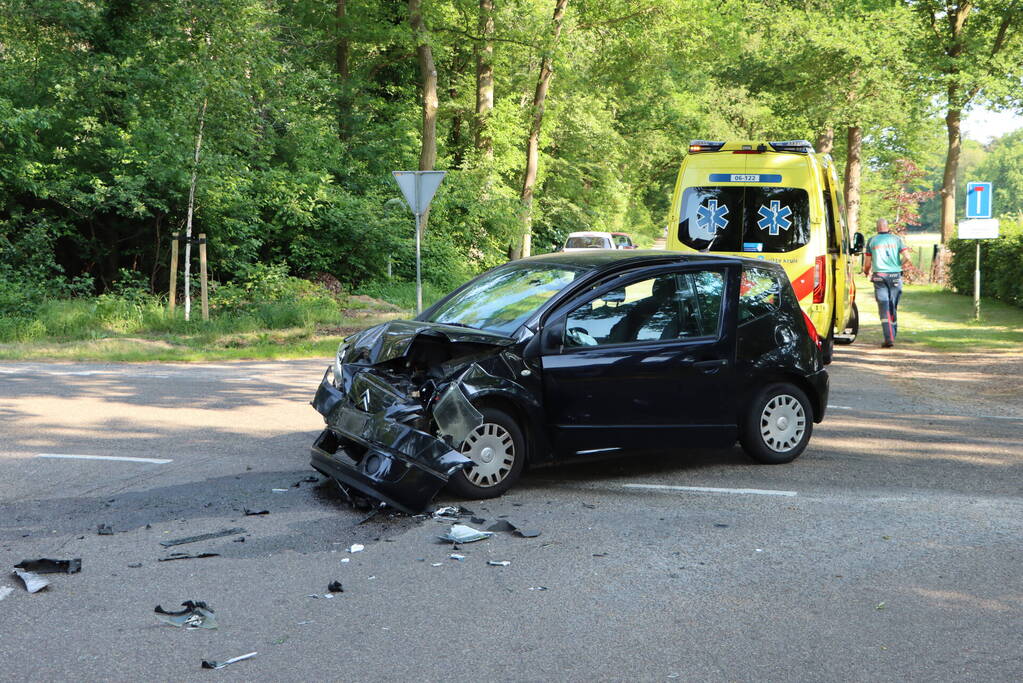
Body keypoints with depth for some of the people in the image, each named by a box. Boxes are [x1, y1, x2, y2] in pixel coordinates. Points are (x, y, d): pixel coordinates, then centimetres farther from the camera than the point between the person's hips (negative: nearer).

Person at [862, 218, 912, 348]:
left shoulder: (872, 241, 4)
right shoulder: (896, 239, 6)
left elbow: (867, 262, 6)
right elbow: (906, 256, -1)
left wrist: (867, 272, 27)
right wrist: (903, 264, 21)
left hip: (879, 276, -1)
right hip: (895, 275, 2)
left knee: (884, 308, -6)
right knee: (893, 306, 14)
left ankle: (889, 338, -17)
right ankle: (892, 335, 24)